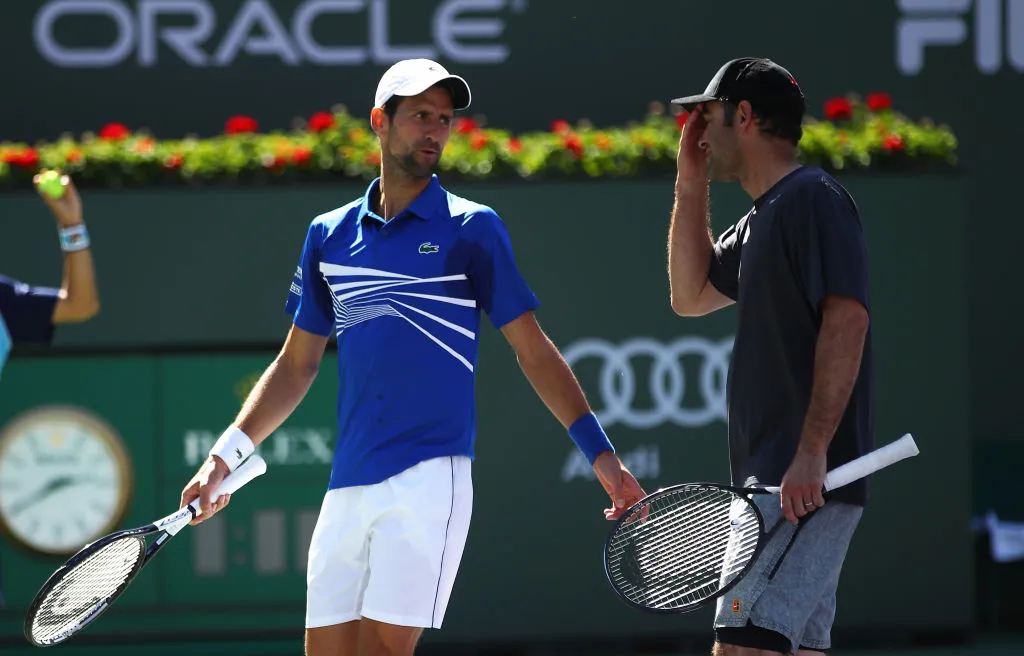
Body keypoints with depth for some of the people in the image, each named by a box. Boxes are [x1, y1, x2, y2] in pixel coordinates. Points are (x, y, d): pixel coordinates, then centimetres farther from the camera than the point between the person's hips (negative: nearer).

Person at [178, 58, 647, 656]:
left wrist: (601, 453, -4)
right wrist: (227, 455, 12)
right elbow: (298, 364, 21)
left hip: (431, 477, -5)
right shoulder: (330, 235, 14)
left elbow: (534, 350, 3)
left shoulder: (472, 229, 3)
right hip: (347, 488, 5)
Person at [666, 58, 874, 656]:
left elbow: (847, 318, -20)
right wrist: (692, 185, 22)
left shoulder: (813, 198, -9)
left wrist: (812, 451, -27)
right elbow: (691, 296, 33)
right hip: (775, 479, 11)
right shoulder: (761, 220, 22)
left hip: (806, 480, -11)